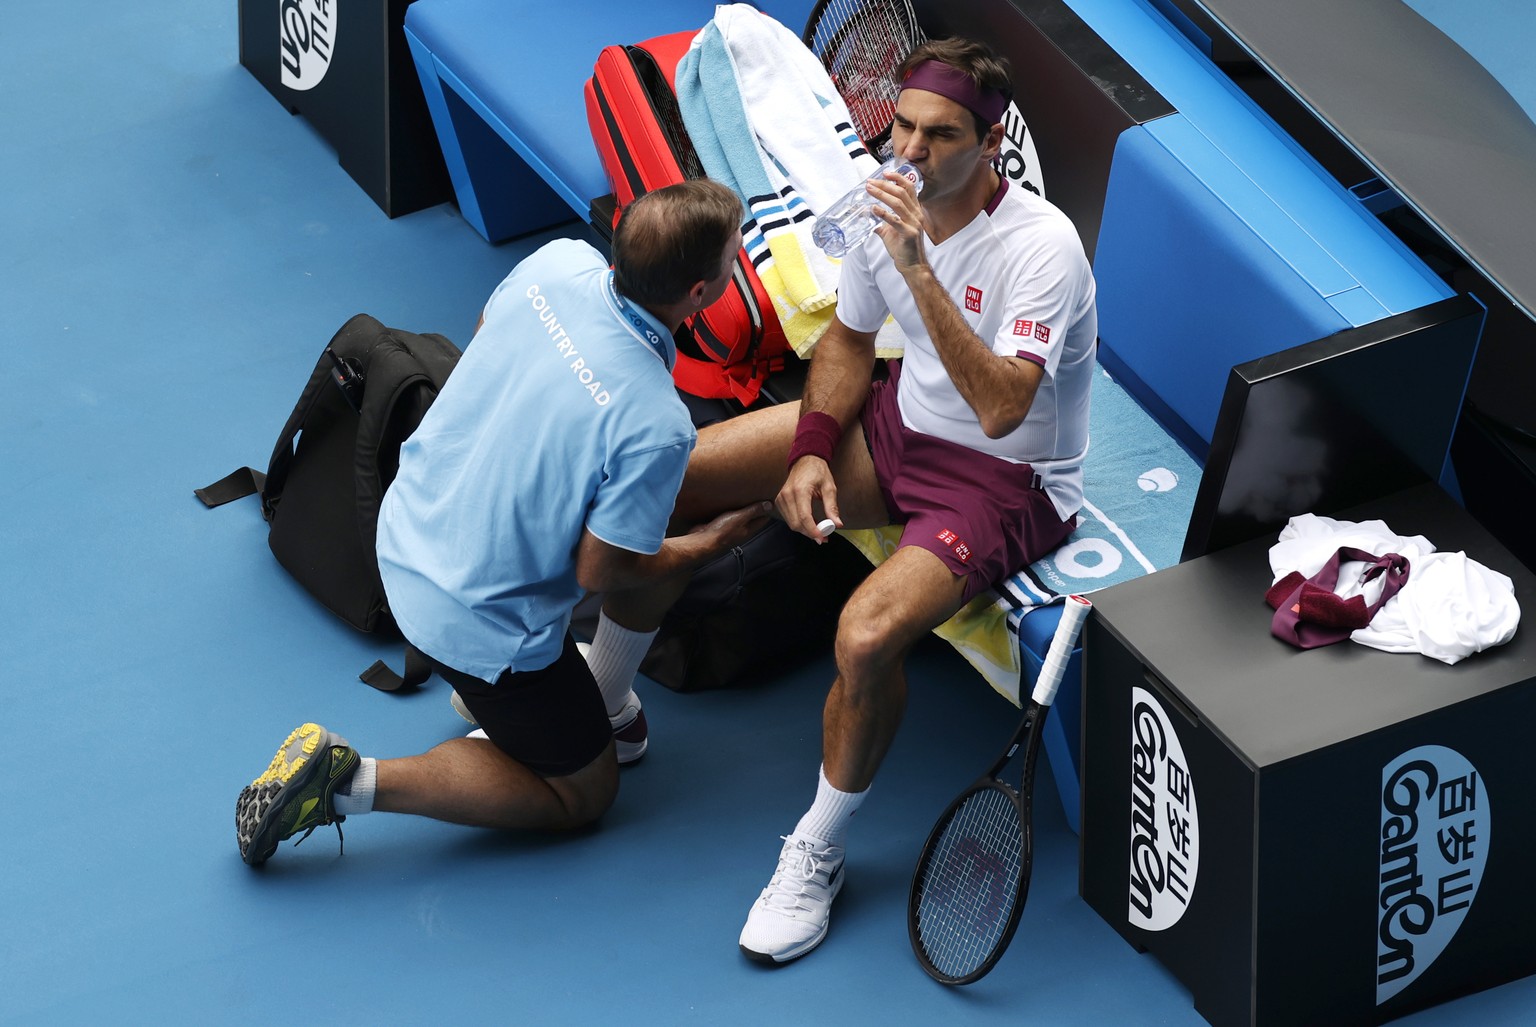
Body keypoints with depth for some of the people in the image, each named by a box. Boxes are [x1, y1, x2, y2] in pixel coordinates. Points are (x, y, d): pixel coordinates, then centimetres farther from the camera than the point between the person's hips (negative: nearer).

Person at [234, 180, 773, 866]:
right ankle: (351, 783, 0)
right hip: (477, 622, -8)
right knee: (583, 793, 16)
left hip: (405, 533, 8)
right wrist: (718, 541, -4)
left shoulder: (559, 263, -14)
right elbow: (601, 572, -19)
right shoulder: (655, 426, -32)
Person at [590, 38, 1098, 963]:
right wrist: (810, 451, -5)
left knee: (868, 637, -34)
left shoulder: (1041, 247, -28)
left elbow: (1002, 408, -39)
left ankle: (819, 853, -7)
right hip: (899, 426, 7)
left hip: (1006, 481, -7)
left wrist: (920, 271, -44)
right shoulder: (890, 209, -5)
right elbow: (850, 341, 12)